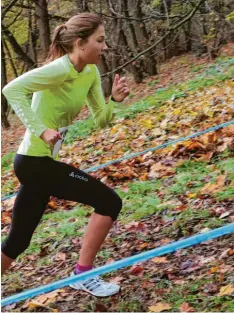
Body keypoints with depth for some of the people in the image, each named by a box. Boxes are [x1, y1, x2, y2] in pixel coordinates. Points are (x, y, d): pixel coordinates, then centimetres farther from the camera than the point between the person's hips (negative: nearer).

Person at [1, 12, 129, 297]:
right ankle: (83, 274, 3)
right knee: (109, 202, -9)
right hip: (35, 161, -9)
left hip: (39, 162, 9)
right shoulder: (60, 69, -19)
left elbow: (101, 121, 12)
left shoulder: (91, 72, 8)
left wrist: (115, 100, -6)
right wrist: (41, 130, -31)